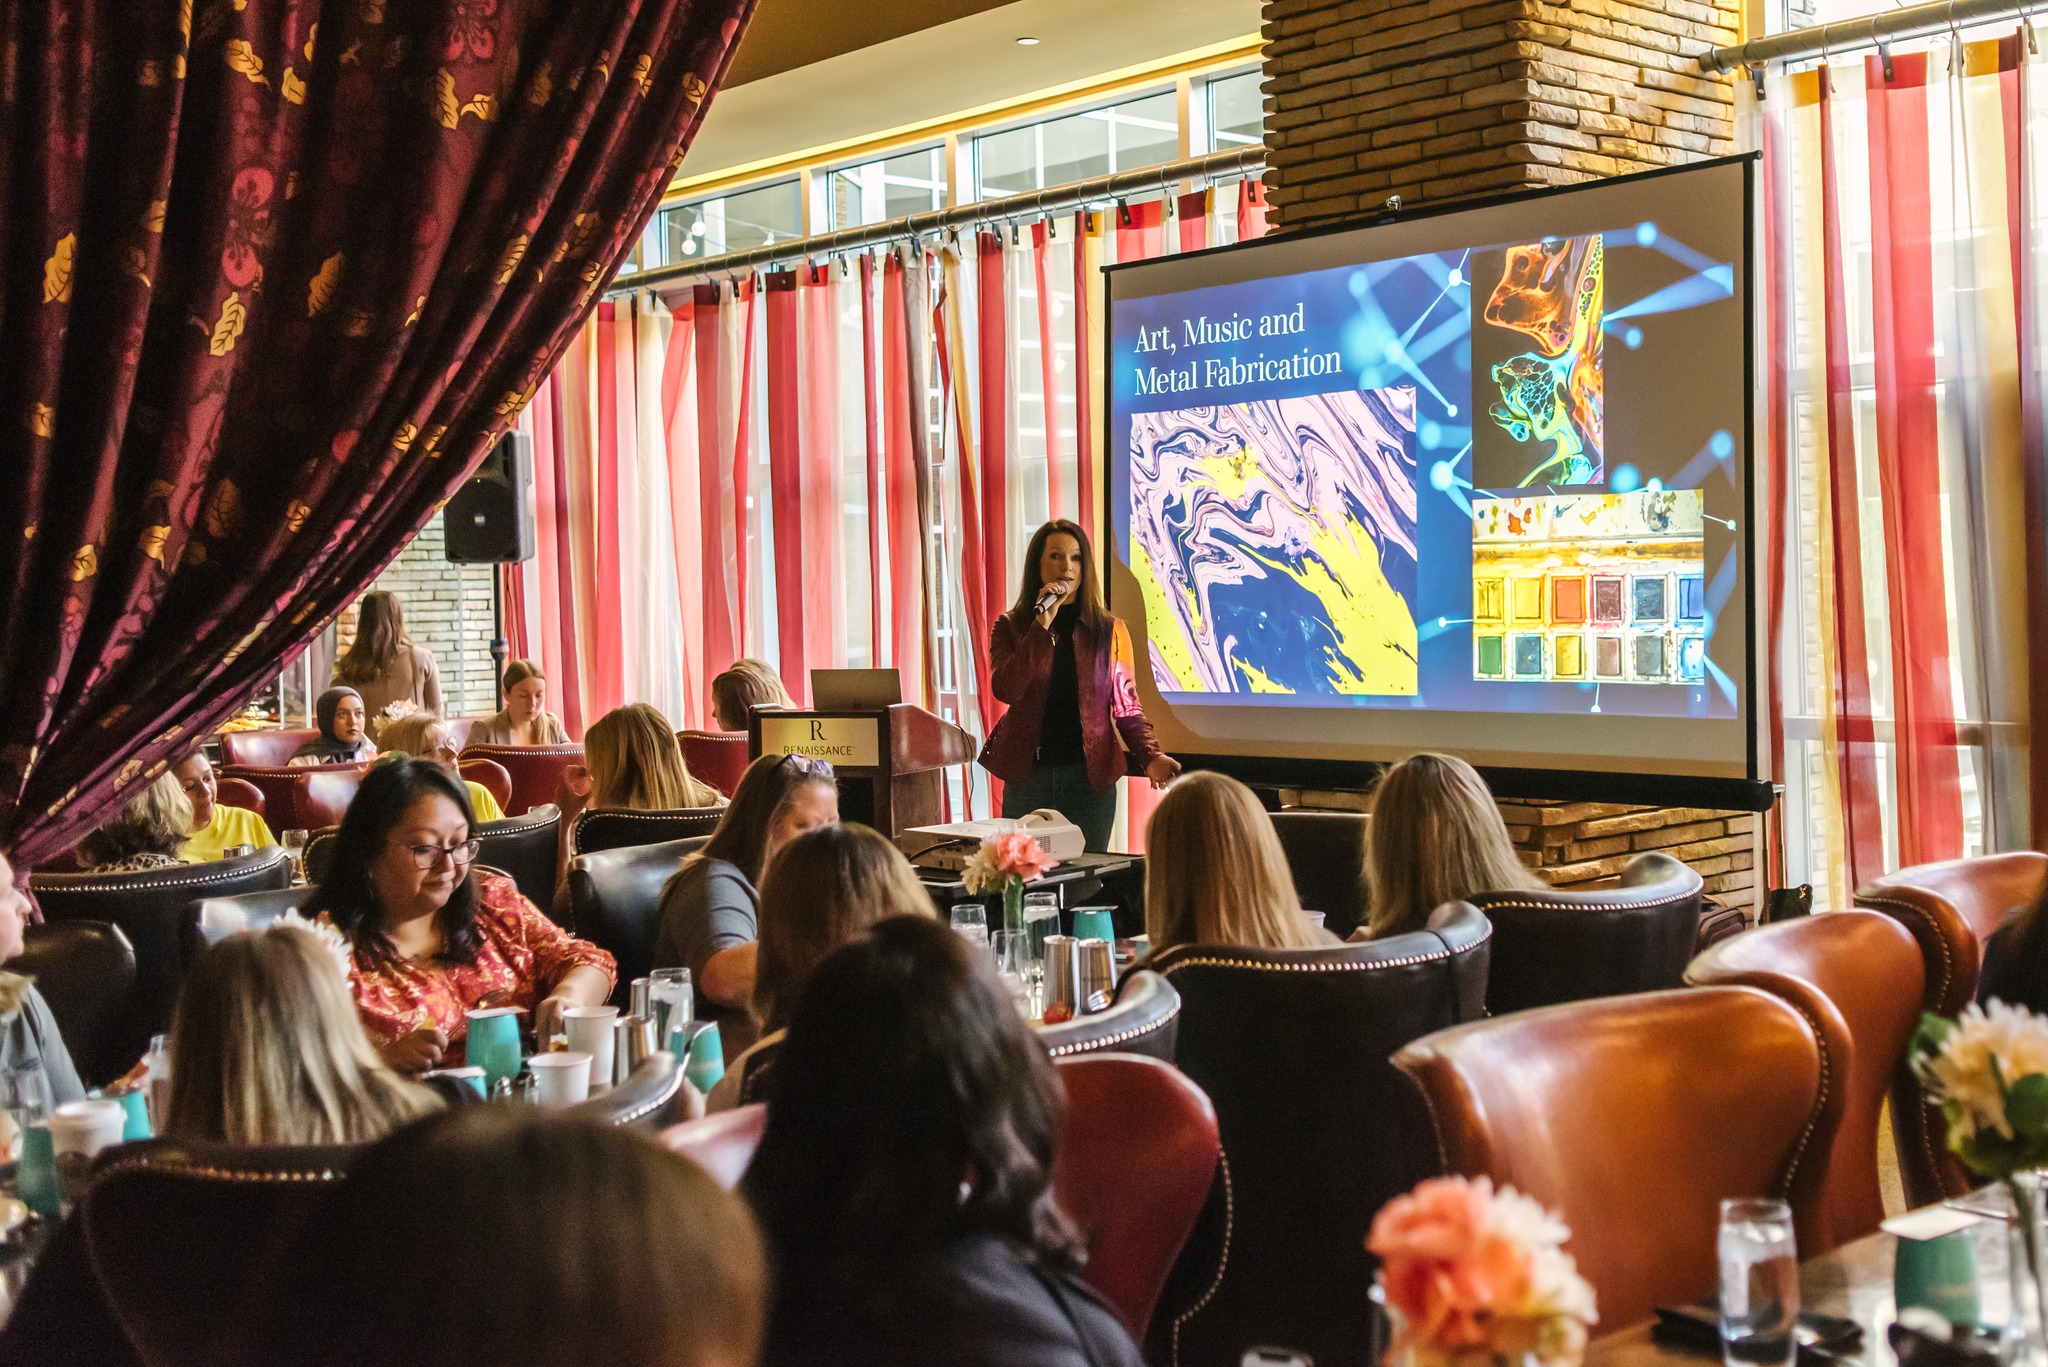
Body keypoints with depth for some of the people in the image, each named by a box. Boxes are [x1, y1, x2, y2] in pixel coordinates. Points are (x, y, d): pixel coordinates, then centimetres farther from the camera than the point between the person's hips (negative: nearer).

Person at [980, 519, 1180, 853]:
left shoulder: (1109, 631, 6)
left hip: (1089, 778, 0)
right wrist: (1042, 625, -15)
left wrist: (1150, 756, -16)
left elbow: (1126, 706, 2)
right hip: (1028, 778, 0)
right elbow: (1006, 689, -13)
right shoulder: (1011, 627, 4)